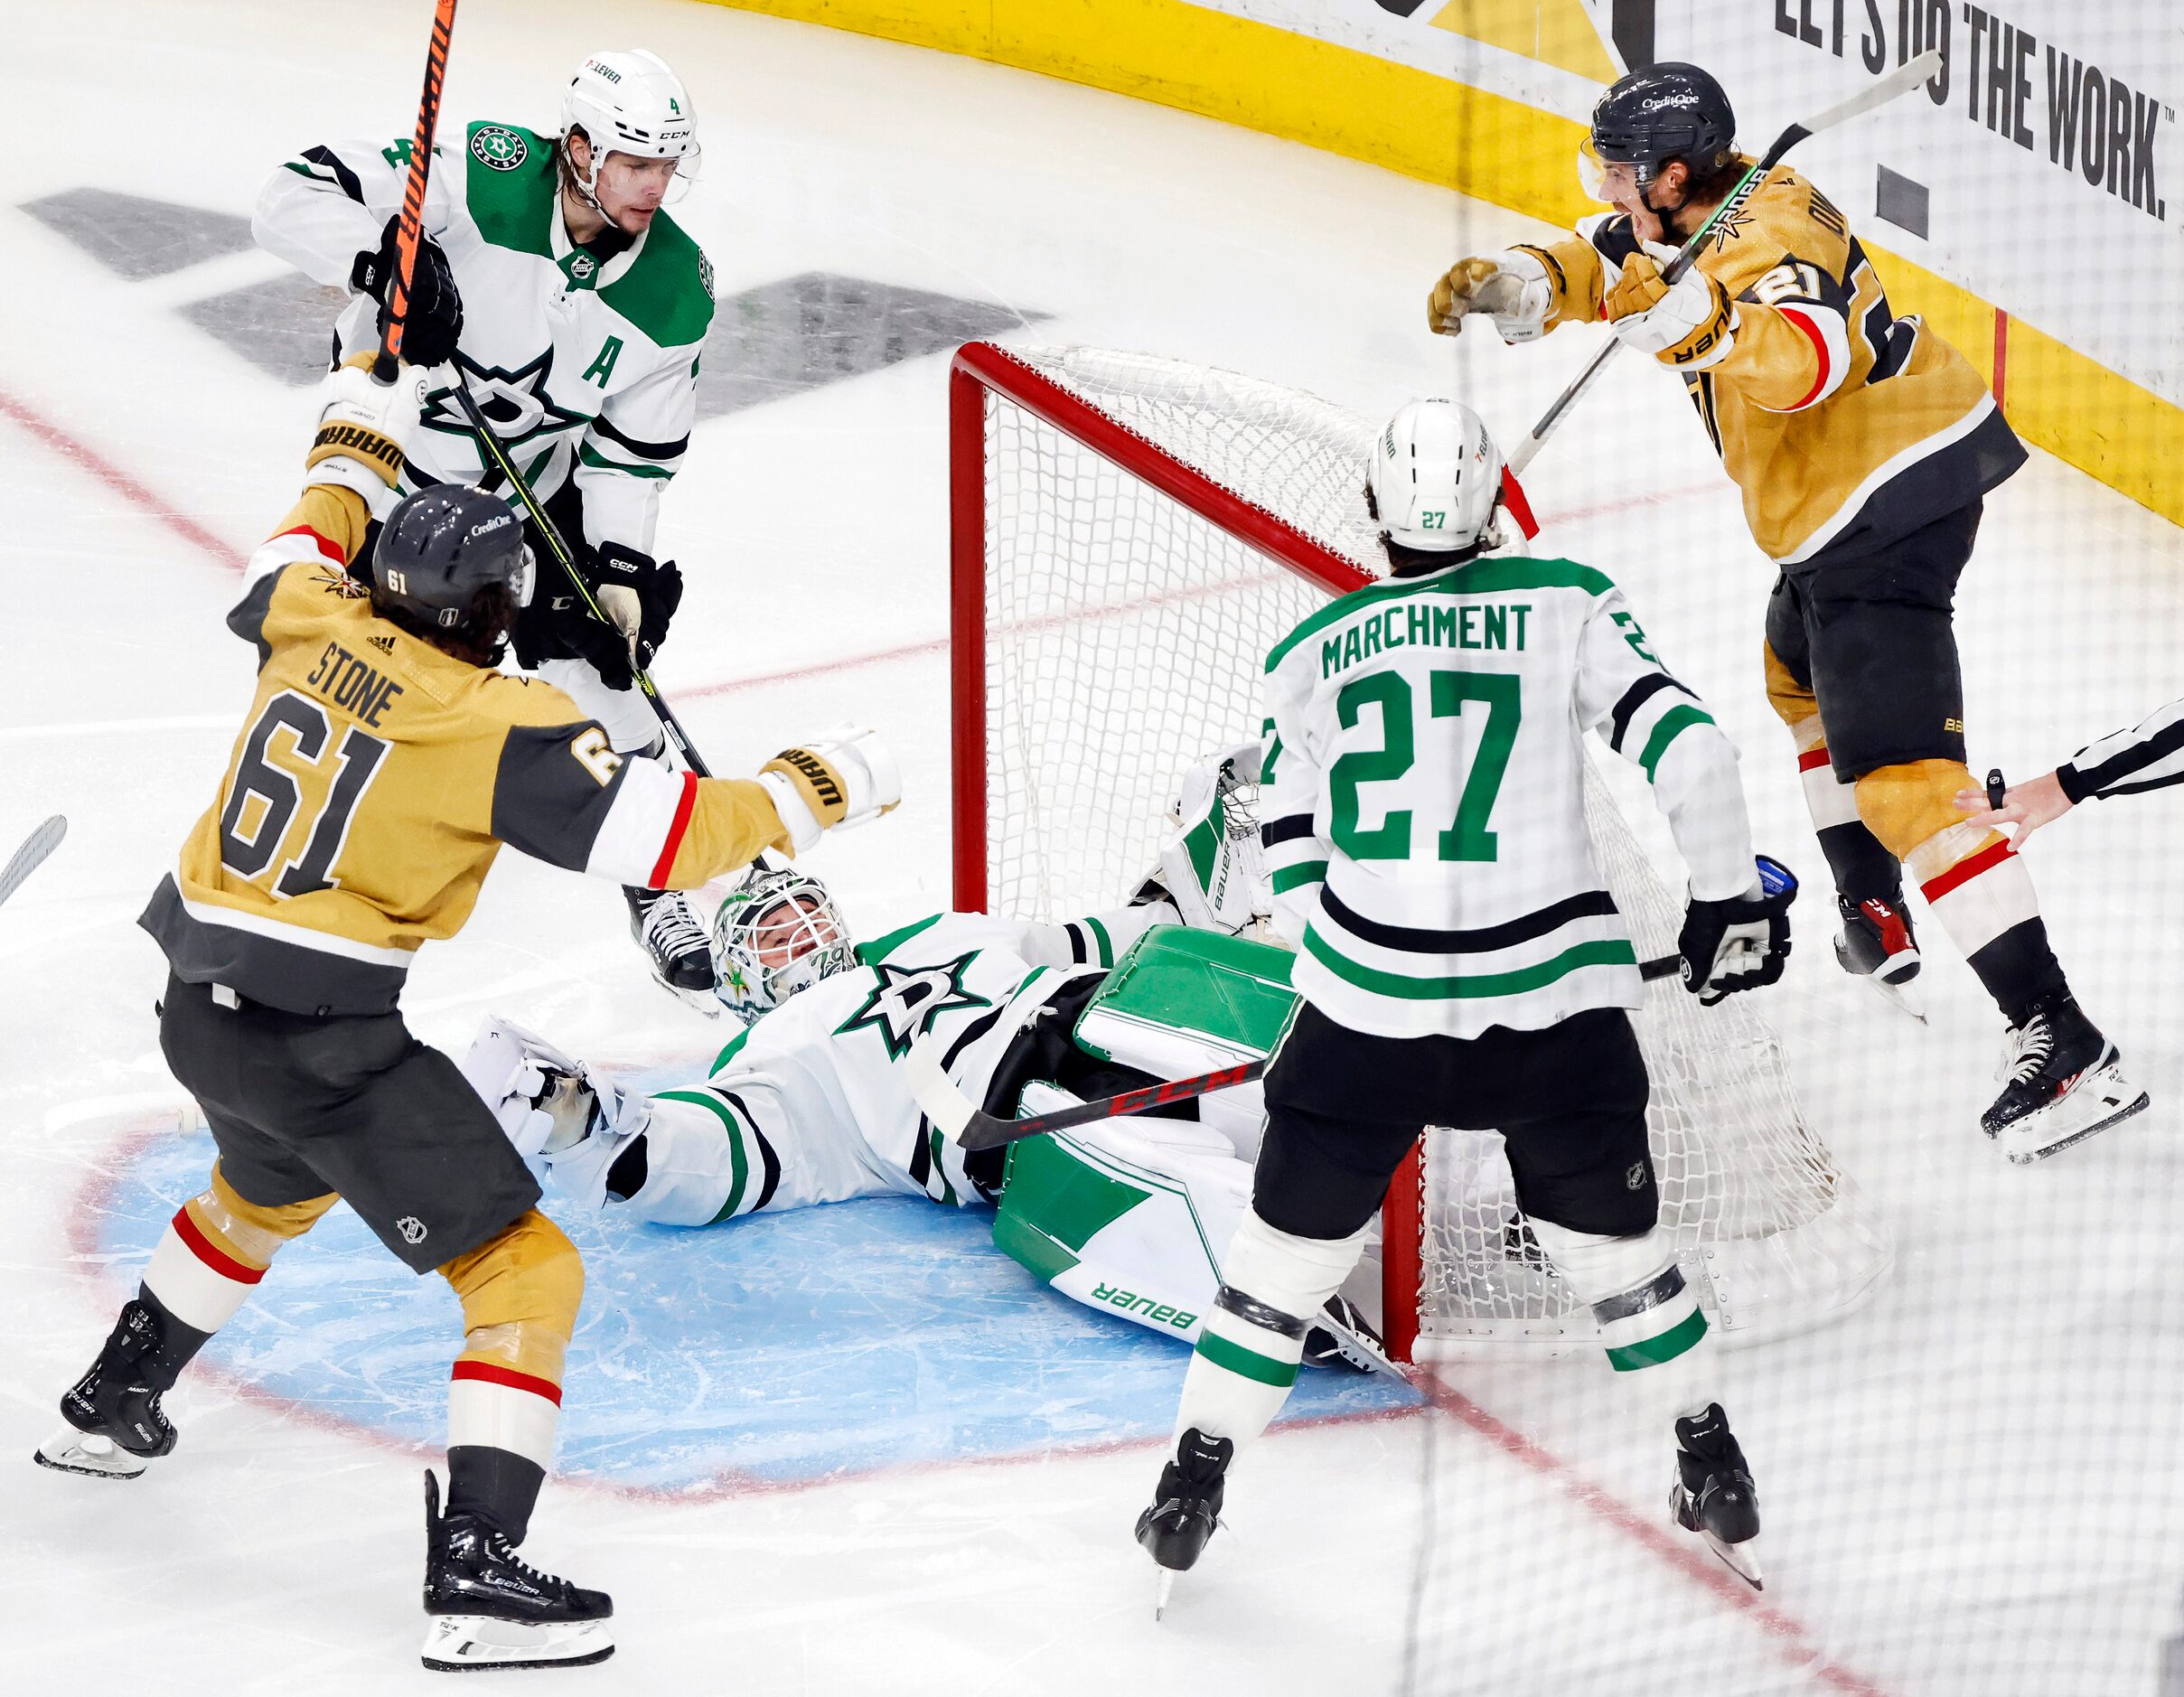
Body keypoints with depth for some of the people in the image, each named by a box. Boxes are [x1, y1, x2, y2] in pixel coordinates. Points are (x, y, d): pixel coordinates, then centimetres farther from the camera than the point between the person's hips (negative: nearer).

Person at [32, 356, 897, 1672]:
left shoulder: (310, 624, 3)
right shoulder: (498, 724, -15)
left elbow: (300, 555, 28)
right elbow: (662, 839, -17)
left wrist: (357, 440, 44)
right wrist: (811, 791, -3)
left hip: (200, 1006, 8)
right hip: (332, 1043, -8)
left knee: (269, 1193, 38)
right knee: (529, 1275, -1)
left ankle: (111, 1410, 54)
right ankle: (479, 1578, -9)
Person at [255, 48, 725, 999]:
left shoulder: (676, 294, -13)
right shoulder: (483, 176, -25)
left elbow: (632, 450, -5)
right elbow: (295, 199, -27)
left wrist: (619, 570, -16)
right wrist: (384, 260, -45)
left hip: (532, 489, 3)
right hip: (386, 447, -3)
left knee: (598, 662, -2)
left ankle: (655, 886, 17)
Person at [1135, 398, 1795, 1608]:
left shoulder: (1310, 653, 9)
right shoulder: (1566, 606, 2)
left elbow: (1293, 866, 13)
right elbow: (1686, 745, -6)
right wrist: (1729, 897, 8)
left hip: (1368, 1004, 1)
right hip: (1556, 1001, 0)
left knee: (1292, 1239, 16)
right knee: (1611, 1237, 19)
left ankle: (1195, 1480, 25)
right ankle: (1712, 1472, 32)